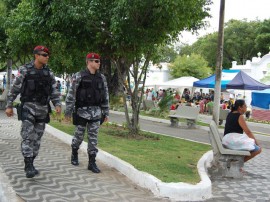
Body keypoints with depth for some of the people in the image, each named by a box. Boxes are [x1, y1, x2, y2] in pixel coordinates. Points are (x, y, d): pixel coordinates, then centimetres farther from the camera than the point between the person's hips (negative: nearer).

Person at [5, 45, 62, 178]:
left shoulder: (48, 73, 8)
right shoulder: (24, 70, -4)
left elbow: (54, 91, 6)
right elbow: (14, 89, -2)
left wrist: (57, 105, -9)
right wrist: (9, 106, -4)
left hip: (43, 109, 5)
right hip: (28, 107, -4)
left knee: (37, 138, 8)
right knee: (28, 137, -14)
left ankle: (29, 165, 19)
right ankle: (29, 168, -16)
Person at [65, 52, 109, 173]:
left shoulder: (101, 78, 5)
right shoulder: (79, 76, -8)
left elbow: (105, 96, 9)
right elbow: (71, 95, -8)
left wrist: (106, 113, 7)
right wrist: (68, 112, -9)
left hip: (96, 112, 3)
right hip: (82, 111, -3)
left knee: (93, 137, 2)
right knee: (79, 135, 9)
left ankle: (92, 163, 6)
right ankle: (74, 154, 36)